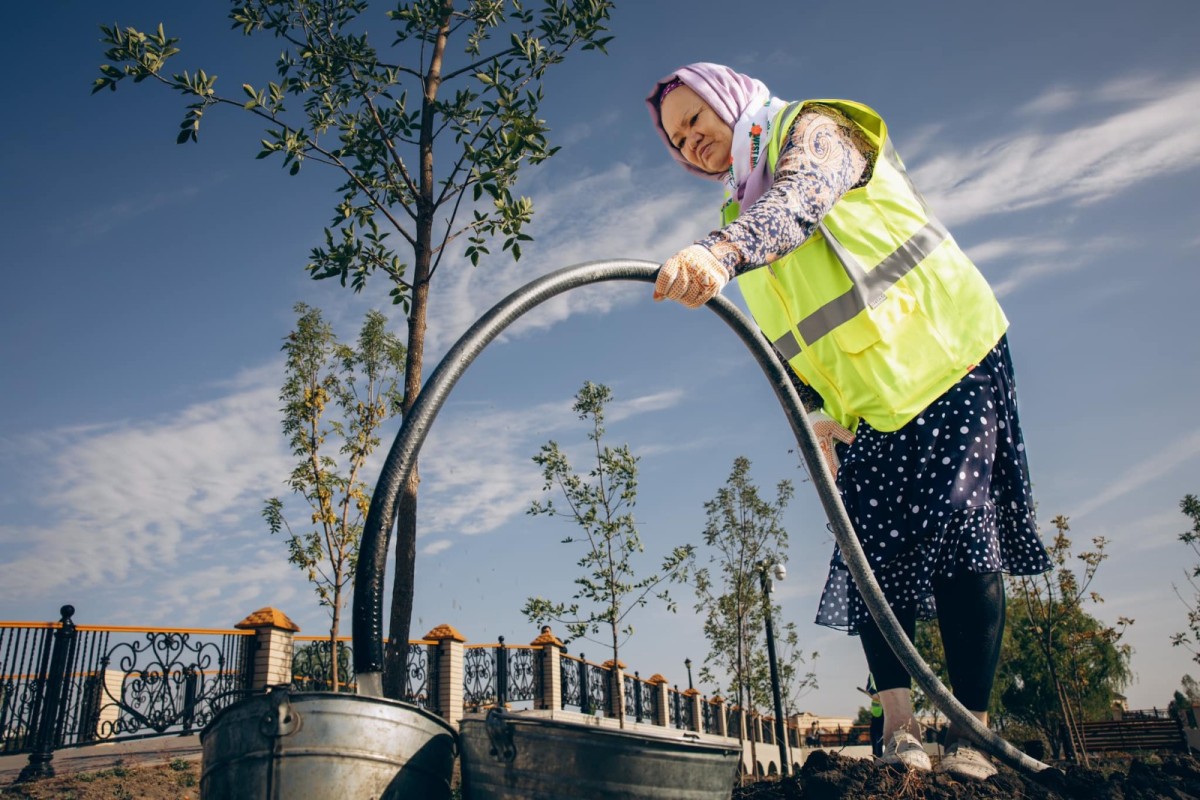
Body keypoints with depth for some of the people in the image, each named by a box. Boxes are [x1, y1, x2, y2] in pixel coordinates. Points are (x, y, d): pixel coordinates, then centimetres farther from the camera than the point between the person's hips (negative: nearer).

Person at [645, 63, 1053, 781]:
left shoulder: (813, 127, -4)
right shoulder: (741, 212, 16)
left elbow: (802, 196, -31)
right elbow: (785, 339, 17)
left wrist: (722, 252, -50)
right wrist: (818, 415, 4)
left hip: (948, 359, -6)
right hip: (865, 405, 6)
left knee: (961, 536, -11)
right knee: (871, 551, -5)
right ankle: (900, 726, -1)